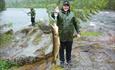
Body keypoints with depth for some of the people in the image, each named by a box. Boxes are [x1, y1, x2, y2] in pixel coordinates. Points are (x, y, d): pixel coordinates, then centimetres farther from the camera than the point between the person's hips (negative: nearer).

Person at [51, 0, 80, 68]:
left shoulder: (71, 14, 5)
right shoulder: (59, 13, -5)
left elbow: (75, 23, 12)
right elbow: (52, 16, -25)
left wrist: (78, 32, 10)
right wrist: (55, 12, -47)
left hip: (70, 36, 3)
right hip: (61, 35, -2)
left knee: (69, 49, 16)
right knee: (61, 49, 10)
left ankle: (69, 60, 34)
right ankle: (62, 61, 26)